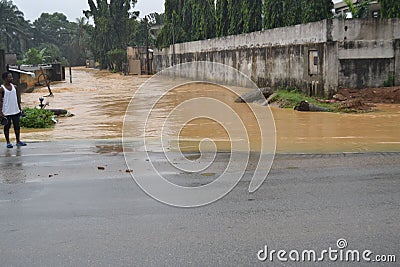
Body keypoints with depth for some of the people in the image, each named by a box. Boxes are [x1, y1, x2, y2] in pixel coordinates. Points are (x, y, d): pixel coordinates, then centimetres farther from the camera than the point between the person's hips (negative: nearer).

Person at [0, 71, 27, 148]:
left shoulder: (14, 87, 6)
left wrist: (20, 108, 12)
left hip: (16, 111, 5)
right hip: (6, 112, -5)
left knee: (17, 126, 9)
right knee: (7, 127, 5)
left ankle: (18, 141, 19)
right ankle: (8, 142, 15)